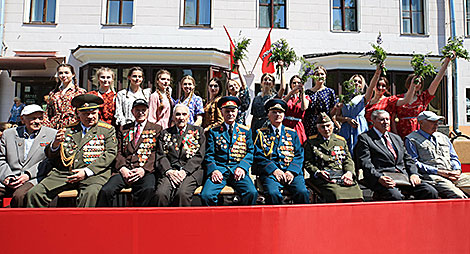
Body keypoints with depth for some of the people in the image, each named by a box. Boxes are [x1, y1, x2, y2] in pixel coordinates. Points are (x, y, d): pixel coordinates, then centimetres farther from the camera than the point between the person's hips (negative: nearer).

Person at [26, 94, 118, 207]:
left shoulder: (108, 129, 12)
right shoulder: (68, 129, 20)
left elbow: (110, 153, 0)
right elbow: (50, 156, 18)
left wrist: (86, 171, -11)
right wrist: (55, 144, -7)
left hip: (94, 173, -3)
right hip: (63, 173, 4)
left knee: (91, 194, -34)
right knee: (33, 193, -14)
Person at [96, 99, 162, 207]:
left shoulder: (156, 129, 16)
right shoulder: (123, 129, 24)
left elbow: (156, 153, 5)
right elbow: (119, 152, 15)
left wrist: (144, 169, -10)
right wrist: (122, 168, -5)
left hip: (146, 171, -2)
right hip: (125, 171, 3)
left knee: (148, 189, -35)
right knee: (106, 191, -24)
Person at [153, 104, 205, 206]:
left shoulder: (197, 131, 14)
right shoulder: (165, 133, 20)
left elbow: (199, 156, 4)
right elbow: (160, 156, 10)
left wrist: (185, 171, -10)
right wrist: (169, 171, -9)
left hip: (191, 171, -1)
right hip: (169, 171, 2)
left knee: (182, 193, -31)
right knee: (161, 194, -28)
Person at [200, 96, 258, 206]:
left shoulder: (246, 131, 18)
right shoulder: (214, 131, 16)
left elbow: (250, 152, 12)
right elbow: (209, 155, 10)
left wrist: (242, 167, -7)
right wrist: (213, 170, -9)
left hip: (238, 170, 0)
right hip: (219, 170, 0)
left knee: (252, 193, -28)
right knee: (206, 195, -26)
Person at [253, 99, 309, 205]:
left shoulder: (292, 133, 20)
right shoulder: (261, 133, 12)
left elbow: (299, 155, 12)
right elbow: (258, 156, 3)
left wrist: (291, 171, -6)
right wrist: (274, 170, -11)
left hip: (292, 172, 2)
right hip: (270, 172, -2)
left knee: (302, 192, -25)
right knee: (272, 193, -31)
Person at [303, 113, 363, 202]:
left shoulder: (341, 140, 23)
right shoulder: (311, 142, 13)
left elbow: (348, 160, 19)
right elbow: (307, 162, 8)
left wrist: (349, 172, -2)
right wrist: (318, 172, -11)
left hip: (342, 175, 3)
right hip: (323, 177, -3)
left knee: (356, 192, -26)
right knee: (336, 193, -33)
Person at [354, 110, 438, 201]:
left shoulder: (396, 138, 27)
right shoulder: (364, 138, 3)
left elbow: (408, 159, 24)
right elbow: (365, 164, -6)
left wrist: (413, 174, 3)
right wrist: (379, 178, -22)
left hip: (403, 176, 7)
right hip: (383, 179, -6)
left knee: (431, 192, -14)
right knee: (396, 196, -34)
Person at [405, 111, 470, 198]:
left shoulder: (443, 137, 28)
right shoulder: (411, 139, 4)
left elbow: (454, 158, 27)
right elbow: (414, 163, -6)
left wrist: (457, 170, 4)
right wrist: (439, 171, -11)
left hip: (452, 174, 7)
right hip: (430, 175, -7)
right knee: (457, 195, -30)